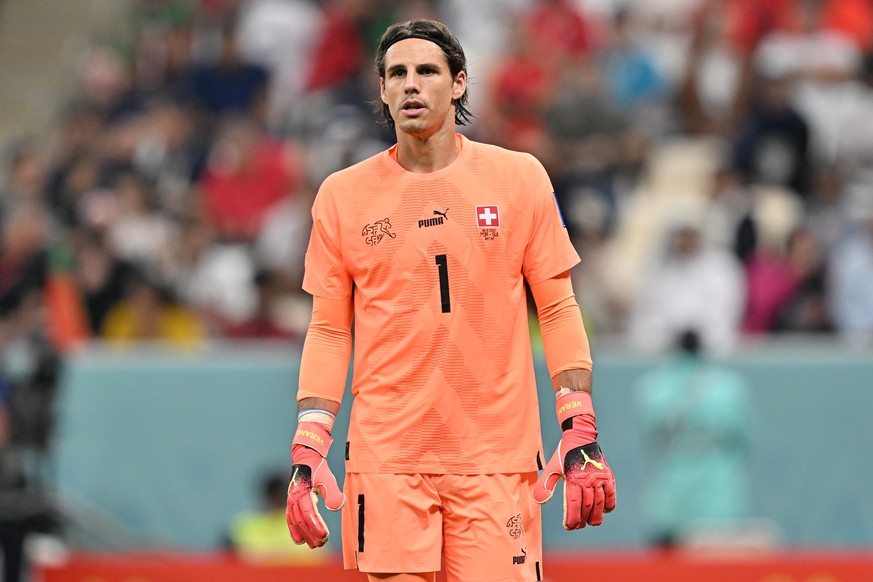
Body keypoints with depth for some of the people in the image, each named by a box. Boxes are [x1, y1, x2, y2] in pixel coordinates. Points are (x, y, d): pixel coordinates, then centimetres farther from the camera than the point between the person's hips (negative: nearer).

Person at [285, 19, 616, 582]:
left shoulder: (520, 178, 4)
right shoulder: (342, 194, 5)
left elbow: (559, 309, 6)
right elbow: (328, 331, 9)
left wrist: (580, 431, -3)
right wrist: (308, 452, 0)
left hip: (498, 457, 0)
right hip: (385, 460, 1)